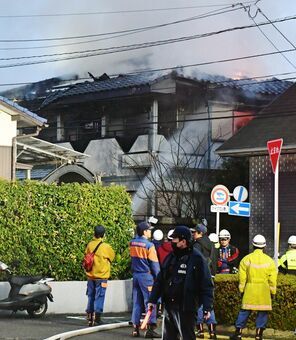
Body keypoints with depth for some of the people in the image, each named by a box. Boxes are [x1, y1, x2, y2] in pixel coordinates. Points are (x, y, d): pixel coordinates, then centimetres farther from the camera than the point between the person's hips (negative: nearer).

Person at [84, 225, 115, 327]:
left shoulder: (89, 245, -2)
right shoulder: (106, 247, -11)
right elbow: (112, 257, 6)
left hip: (90, 275, 4)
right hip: (101, 276, -4)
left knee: (91, 296, 12)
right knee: (99, 297, 0)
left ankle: (89, 317, 14)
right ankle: (97, 317, -6)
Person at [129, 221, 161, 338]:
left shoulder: (132, 243, 3)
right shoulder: (149, 245, -15)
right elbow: (154, 263, -11)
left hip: (135, 275, 6)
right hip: (147, 276, -6)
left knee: (137, 302, 11)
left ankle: (135, 328, 13)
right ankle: (150, 329, -3)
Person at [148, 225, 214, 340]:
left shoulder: (197, 258, -9)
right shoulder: (170, 257, 11)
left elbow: (207, 285, -10)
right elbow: (160, 280, 16)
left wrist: (207, 307, -15)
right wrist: (153, 299, 9)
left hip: (186, 309, -7)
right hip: (169, 306, 7)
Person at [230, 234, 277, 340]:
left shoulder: (246, 259, -3)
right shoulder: (269, 260, -2)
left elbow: (242, 278, 1)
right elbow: (272, 280, 1)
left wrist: (241, 290, 10)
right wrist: (273, 292, 11)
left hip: (249, 290, 1)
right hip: (264, 291, -1)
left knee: (245, 311, 8)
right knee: (262, 313, 6)